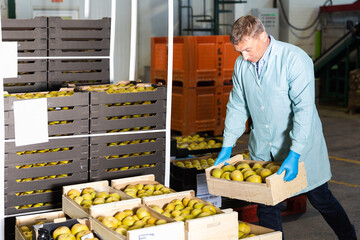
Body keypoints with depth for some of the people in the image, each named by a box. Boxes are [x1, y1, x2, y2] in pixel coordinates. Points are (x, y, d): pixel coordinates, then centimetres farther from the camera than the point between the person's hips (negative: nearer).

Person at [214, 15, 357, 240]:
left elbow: (304, 108, -24)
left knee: (320, 199, 11)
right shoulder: (241, 64, -1)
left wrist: (294, 154, -30)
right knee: (265, 205, 5)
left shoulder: (295, 59, -19)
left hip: (300, 146, -4)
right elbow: (237, 107, 8)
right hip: (262, 149, 4)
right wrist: (227, 147, 2)